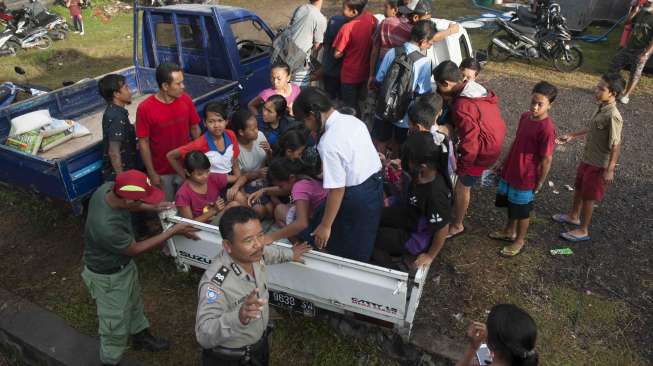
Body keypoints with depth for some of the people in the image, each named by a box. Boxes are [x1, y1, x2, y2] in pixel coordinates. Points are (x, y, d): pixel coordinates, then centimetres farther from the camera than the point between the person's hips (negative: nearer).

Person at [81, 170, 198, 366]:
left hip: (124, 263, 8)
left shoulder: (109, 188, -24)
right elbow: (135, 249, -24)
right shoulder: (107, 227, -44)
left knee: (133, 301, 30)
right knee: (116, 322, 16)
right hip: (108, 276, -8)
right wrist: (173, 231, -20)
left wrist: (152, 207, -8)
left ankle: (140, 336, 56)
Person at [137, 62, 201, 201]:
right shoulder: (145, 108, -18)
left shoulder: (186, 100, -9)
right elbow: (143, 143, -11)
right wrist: (152, 173, -9)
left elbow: (195, 129, 3)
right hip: (162, 172, -2)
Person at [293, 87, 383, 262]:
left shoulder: (328, 143, -24)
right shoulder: (353, 120, 0)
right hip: (376, 186, 8)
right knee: (363, 248, 26)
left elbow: (337, 189, -23)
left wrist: (325, 226, -13)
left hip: (356, 199, -8)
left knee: (346, 256, 13)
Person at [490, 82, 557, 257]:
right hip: (510, 172, 7)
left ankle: (519, 241, 32)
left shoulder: (547, 128, -24)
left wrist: (539, 183, -12)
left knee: (522, 211, 12)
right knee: (511, 204, 24)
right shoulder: (525, 116, -1)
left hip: (525, 178, -7)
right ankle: (509, 231, 45)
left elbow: (547, 159, -18)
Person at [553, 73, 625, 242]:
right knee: (578, 188, 25)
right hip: (588, 159, 9)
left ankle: (583, 230, 24)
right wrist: (572, 136, 16)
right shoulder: (602, 108, -1)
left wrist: (610, 170, -21)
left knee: (588, 197, 6)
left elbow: (616, 145, -24)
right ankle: (574, 216, 48)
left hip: (599, 165, -9)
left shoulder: (613, 116, -28)